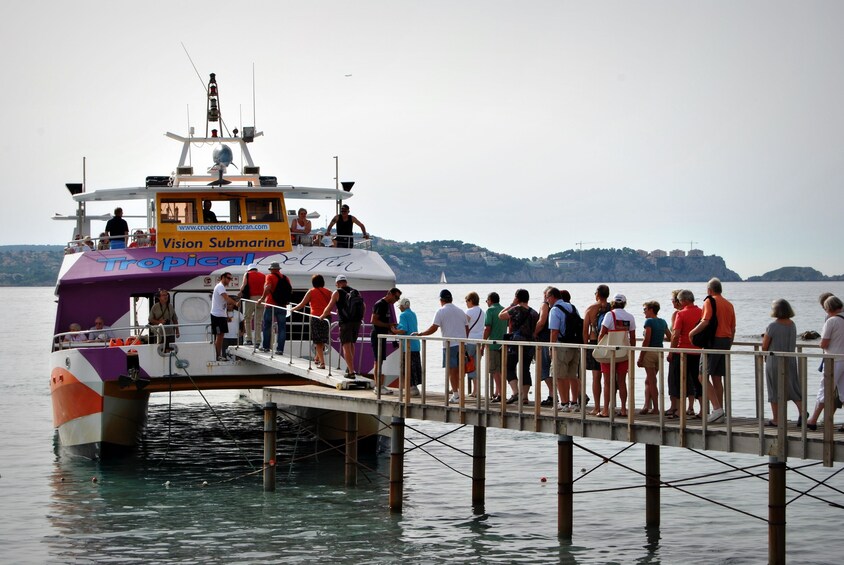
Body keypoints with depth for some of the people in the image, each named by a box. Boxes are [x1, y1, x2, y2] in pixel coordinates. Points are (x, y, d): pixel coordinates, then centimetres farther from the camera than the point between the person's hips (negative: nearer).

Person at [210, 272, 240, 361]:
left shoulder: (222, 287, 20)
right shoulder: (220, 286, -13)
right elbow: (226, 298, -28)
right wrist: (235, 303, -39)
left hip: (222, 315, 10)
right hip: (217, 315, -10)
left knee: (221, 335, 10)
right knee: (218, 336, -9)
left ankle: (220, 355, 13)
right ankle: (218, 356, -8)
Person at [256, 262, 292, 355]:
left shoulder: (270, 277, -6)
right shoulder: (286, 278, 8)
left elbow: (268, 288, -22)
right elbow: (291, 291, 9)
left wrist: (262, 298, -14)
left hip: (271, 305, -3)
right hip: (282, 306, 3)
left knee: (267, 326, 10)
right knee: (282, 328, 5)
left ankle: (265, 347, 12)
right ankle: (280, 349, 1)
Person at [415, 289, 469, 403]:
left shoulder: (441, 311, -4)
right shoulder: (460, 311, 14)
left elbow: (433, 328, -11)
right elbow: (467, 329, 15)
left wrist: (419, 334, -1)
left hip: (450, 344, -5)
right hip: (462, 344, 5)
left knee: (452, 370, -1)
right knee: (459, 370, 11)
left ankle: (456, 395, -3)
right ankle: (459, 392, 13)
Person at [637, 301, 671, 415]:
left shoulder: (649, 321, -10)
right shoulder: (663, 322, 11)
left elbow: (646, 341, -15)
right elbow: (669, 337, 18)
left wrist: (640, 358, -13)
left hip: (650, 352, -7)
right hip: (660, 352, 7)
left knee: (652, 382, -2)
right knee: (648, 381, 15)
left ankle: (656, 408, -1)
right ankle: (647, 405, 9)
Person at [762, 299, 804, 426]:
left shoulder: (772, 326, -16)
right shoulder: (792, 325, 2)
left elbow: (764, 346, -11)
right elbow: (792, 344, 12)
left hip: (774, 362, -5)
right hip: (790, 361, 5)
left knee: (774, 391, 4)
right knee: (792, 388, 11)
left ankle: (776, 419, 9)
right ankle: (802, 412, -5)